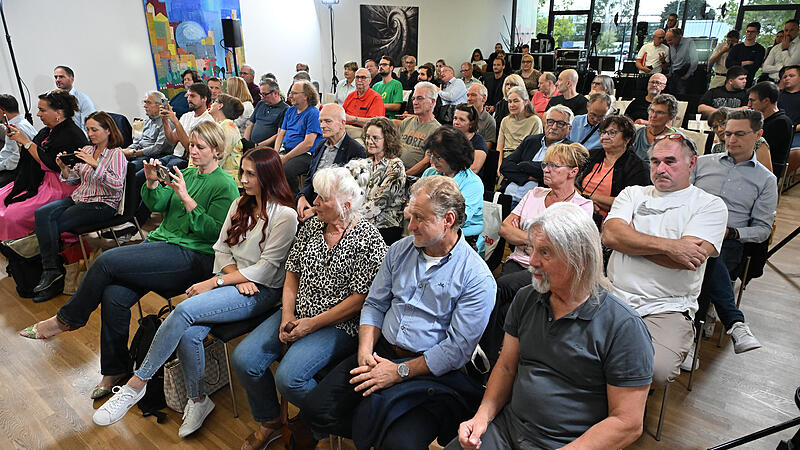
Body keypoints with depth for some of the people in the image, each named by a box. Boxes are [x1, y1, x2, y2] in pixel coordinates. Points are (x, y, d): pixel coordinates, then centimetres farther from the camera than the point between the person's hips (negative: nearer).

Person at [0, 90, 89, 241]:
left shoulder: (73, 135, -14)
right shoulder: (47, 131, 14)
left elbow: (49, 163, -20)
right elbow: (28, 159, 20)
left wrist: (26, 142, -13)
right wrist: (18, 140, 5)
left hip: (59, 187, -10)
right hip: (37, 182, 10)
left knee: (13, 214, -21)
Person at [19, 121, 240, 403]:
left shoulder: (225, 185, -6)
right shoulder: (187, 174, 18)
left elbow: (215, 232, -15)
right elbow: (157, 204, 13)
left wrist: (186, 198, -19)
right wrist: (152, 182, -6)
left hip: (191, 256, -7)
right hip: (160, 242, 7)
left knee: (106, 261, -19)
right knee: (113, 295, -16)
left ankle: (67, 319, 8)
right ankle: (115, 370, 3)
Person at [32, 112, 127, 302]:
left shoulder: (116, 154, -7)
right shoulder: (86, 150, 14)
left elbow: (117, 185, -21)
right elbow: (75, 180, 18)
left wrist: (94, 164, -27)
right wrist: (64, 168, -2)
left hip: (102, 204, -7)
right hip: (78, 198, 7)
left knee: (53, 225, -20)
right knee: (41, 214, -17)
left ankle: (52, 271, -4)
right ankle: (52, 270, -15)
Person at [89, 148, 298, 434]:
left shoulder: (285, 215, -10)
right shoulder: (240, 205, 13)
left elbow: (267, 268, -14)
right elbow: (221, 249, 12)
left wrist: (215, 282, -14)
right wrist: (236, 275, -9)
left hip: (261, 291, -6)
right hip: (229, 280, 6)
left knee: (185, 310, -25)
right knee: (189, 333, -21)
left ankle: (136, 384, -10)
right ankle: (198, 401, 0)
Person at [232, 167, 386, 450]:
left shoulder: (368, 239, -14)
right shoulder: (312, 225, 7)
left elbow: (361, 298, -16)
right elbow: (292, 273, 10)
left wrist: (312, 324, -15)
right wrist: (288, 315, -4)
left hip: (338, 324, -7)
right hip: (297, 313, 7)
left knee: (288, 378, -25)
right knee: (243, 360, -7)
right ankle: (269, 423, 20)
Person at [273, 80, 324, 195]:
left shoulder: (313, 113, -9)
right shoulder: (290, 110, 17)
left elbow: (308, 144, -16)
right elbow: (281, 134, 17)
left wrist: (285, 158, -17)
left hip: (305, 154, -7)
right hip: (285, 150, 7)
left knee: (285, 170, -34)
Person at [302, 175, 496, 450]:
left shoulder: (477, 278, -12)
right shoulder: (400, 250, 6)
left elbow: (457, 349, -14)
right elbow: (375, 305, 11)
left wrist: (399, 371, -16)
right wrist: (366, 349, -6)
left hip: (431, 372, -5)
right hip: (380, 353, 5)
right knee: (315, 411, -7)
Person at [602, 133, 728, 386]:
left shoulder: (710, 205, 6)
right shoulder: (633, 194, 15)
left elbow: (687, 258, -11)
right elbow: (610, 236, -4)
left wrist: (629, 238, -3)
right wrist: (667, 245, -12)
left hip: (667, 309, -2)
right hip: (614, 296, 3)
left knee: (656, 370, -28)